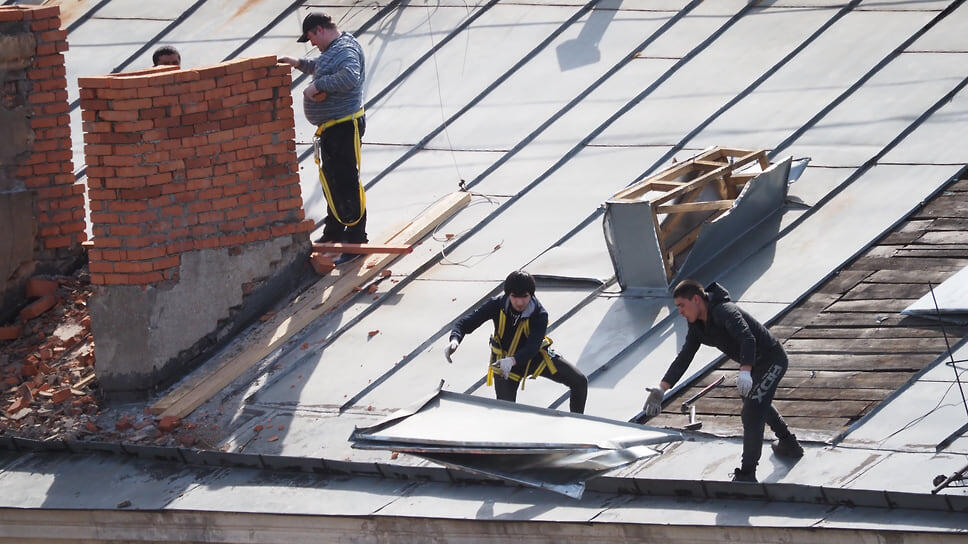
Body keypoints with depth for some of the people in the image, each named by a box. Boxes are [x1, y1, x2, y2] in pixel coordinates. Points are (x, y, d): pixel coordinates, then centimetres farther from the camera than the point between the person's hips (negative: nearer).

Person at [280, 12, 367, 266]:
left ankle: (356, 241, -2)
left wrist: (318, 86, -30)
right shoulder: (333, 49, 14)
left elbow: (350, 76, -37)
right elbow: (323, 68, 35)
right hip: (330, 128, 11)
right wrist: (300, 64, 21)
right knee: (331, 181, 20)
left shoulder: (346, 50, -18)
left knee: (346, 183, -7)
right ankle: (333, 233, 34)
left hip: (344, 128, -11)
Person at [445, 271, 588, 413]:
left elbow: (532, 347, -37)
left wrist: (512, 361, -57)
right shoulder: (497, 305, -22)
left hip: (535, 357, 1)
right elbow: (466, 322, -21)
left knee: (580, 382, -3)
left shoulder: (539, 314, -25)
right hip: (504, 362, -1)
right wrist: (455, 340, -43)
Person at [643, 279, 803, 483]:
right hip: (752, 365, 11)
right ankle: (790, 445, 53)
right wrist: (662, 388, -12)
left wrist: (745, 371, -61)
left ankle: (747, 475, -14)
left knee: (751, 414, -18)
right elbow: (684, 357, -2)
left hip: (771, 361, -11)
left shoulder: (725, 311, -31)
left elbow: (747, 339, -46)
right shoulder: (697, 325, -2)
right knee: (760, 405, 31)